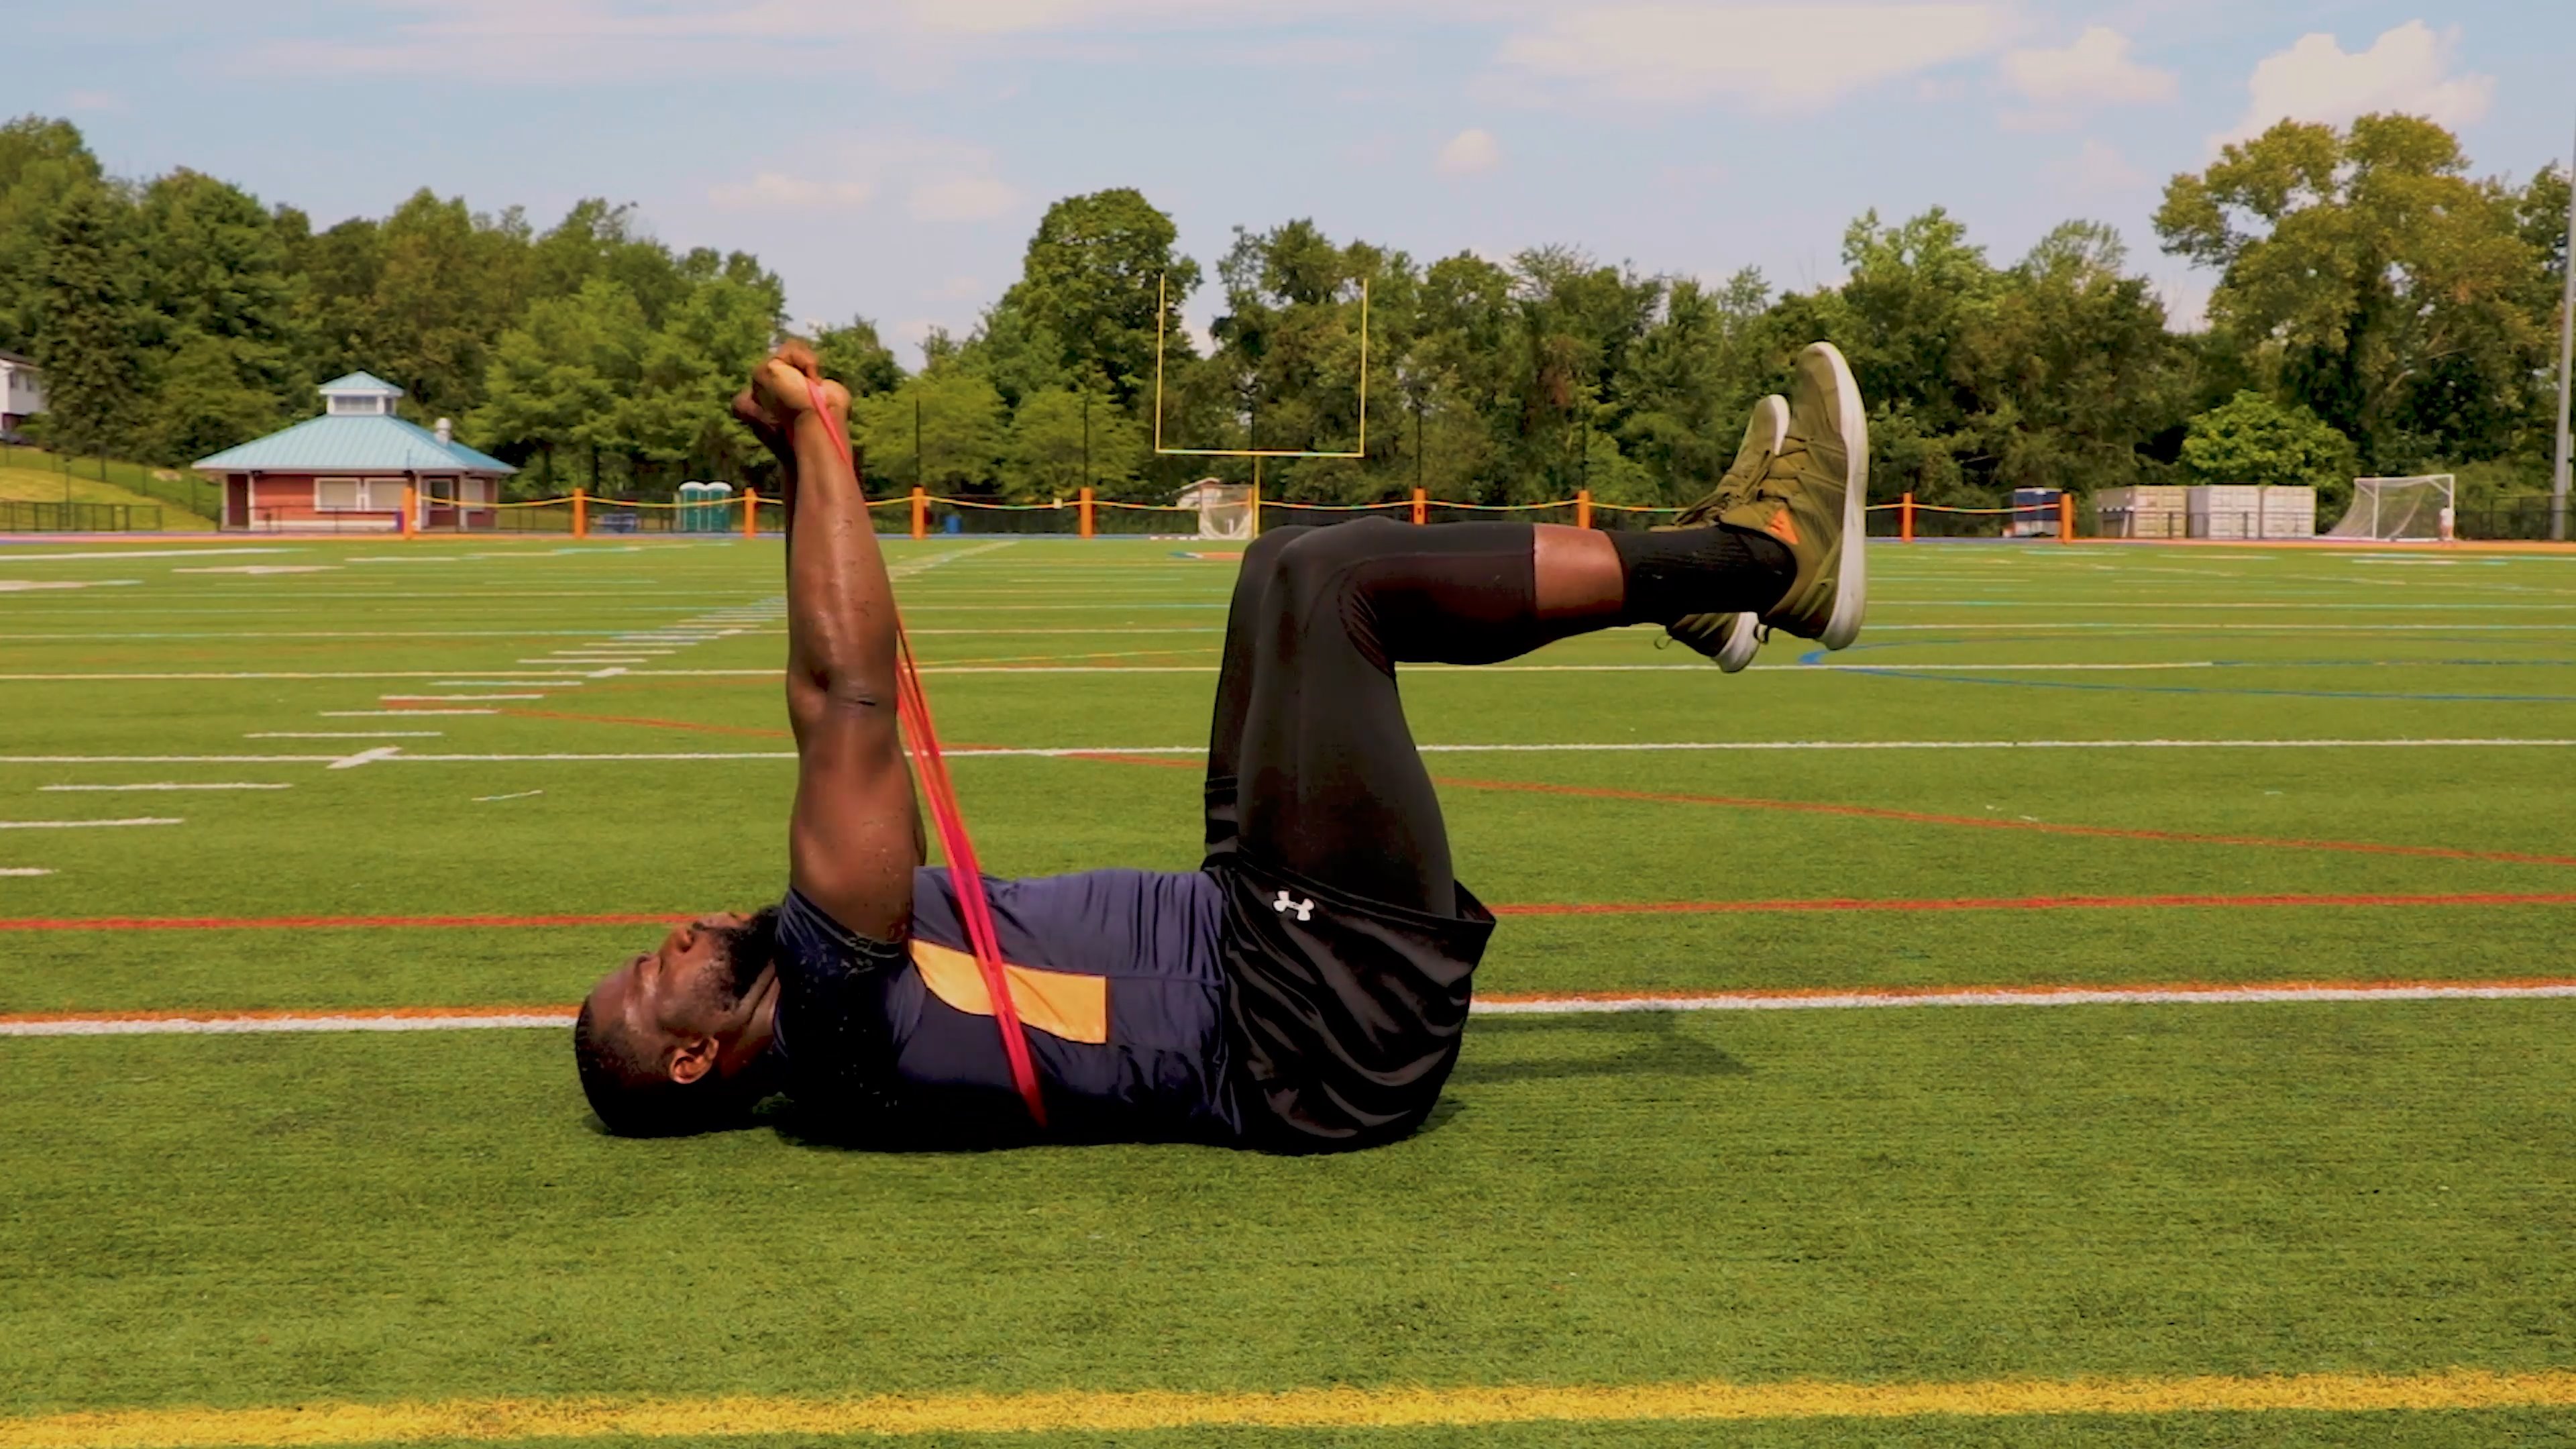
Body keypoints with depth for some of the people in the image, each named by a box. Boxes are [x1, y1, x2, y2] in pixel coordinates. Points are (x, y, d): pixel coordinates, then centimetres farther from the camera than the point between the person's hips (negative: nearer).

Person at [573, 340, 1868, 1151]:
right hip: (1323, 1021, -10)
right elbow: (845, 700, -24)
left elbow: (844, 733, 17)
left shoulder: (825, 1012, 12)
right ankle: (1759, 556, -4)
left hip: (1250, 937, 10)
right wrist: (814, 438, -19)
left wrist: (804, 467, 15)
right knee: (1327, 579, -16)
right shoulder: (832, 1011, -16)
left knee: (1296, 577, 10)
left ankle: (1697, 577, 14)